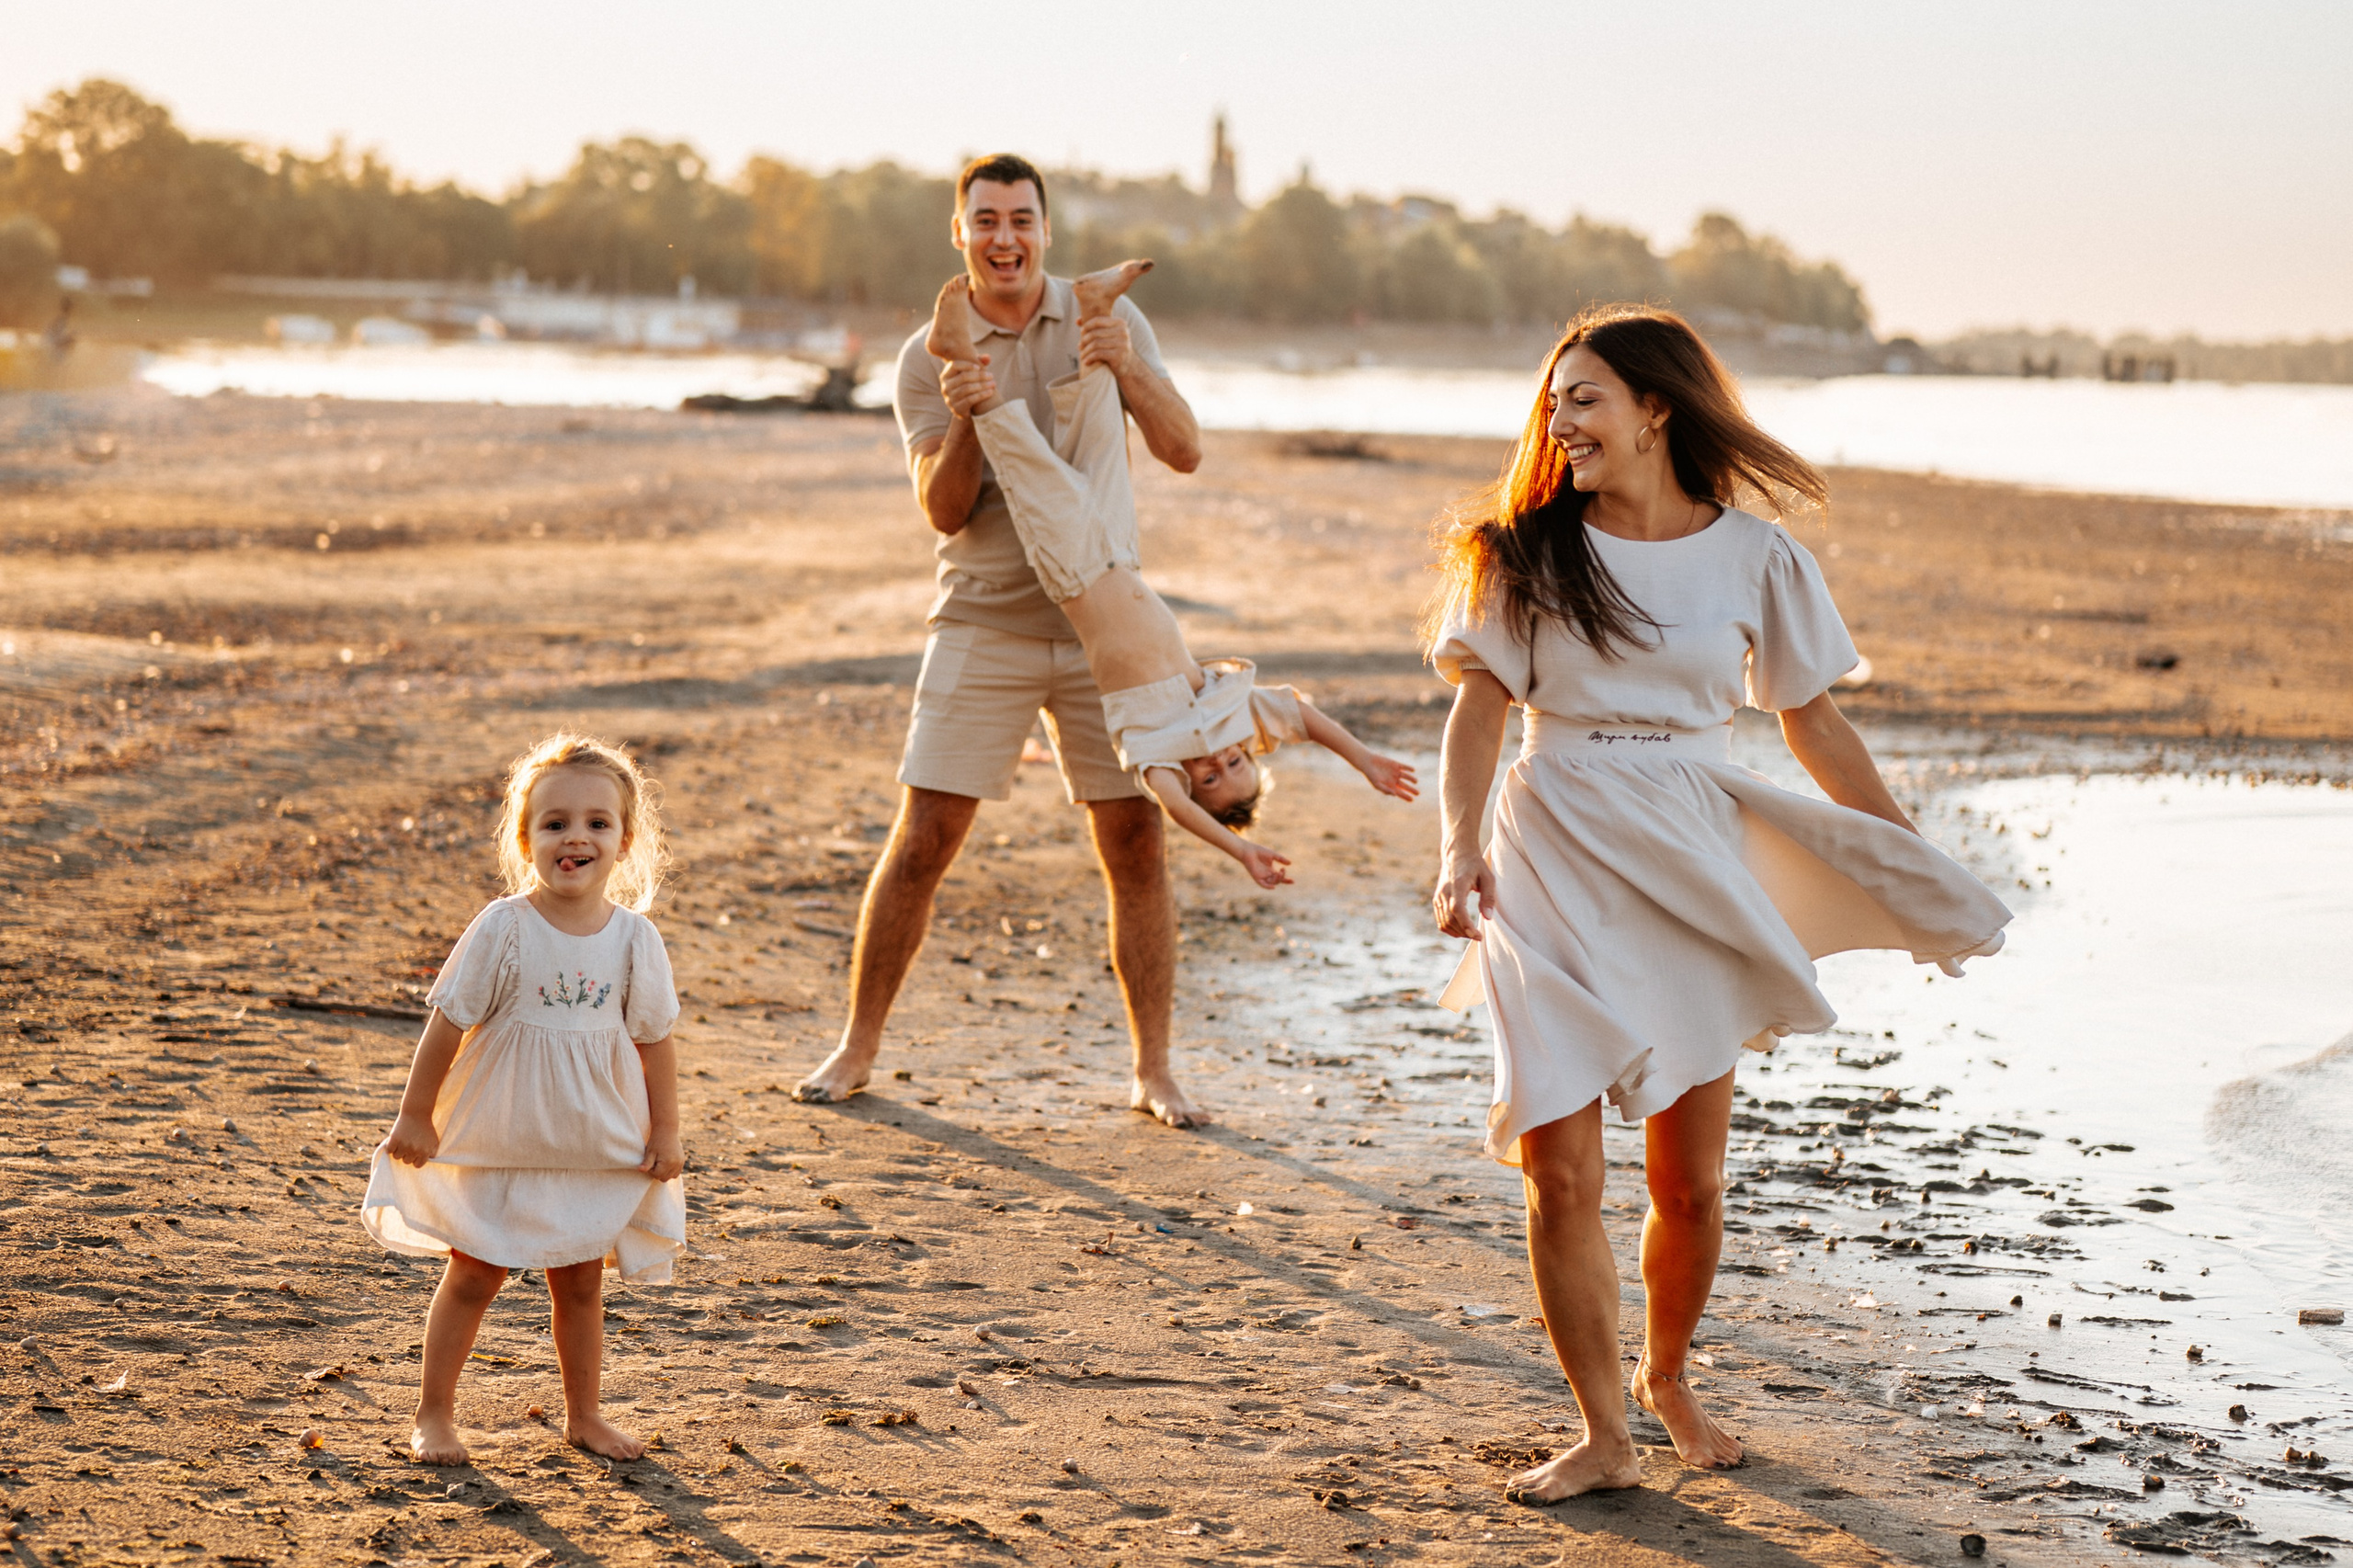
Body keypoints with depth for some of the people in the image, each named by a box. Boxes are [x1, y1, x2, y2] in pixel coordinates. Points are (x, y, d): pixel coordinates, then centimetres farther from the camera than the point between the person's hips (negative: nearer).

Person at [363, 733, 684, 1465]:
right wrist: (416, 1115, -7)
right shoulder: (503, 930, -15)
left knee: (581, 1283, 15)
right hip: (499, 1142, -2)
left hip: (599, 1150, 3)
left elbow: (654, 1041, 1)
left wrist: (664, 1134, 2)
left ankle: (584, 1413, 29)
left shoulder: (635, 939, -7)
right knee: (472, 1278, 8)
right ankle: (434, 1413, 20)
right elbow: (450, 1024, -9)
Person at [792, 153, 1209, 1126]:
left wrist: (1129, 372, -20)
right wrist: (965, 423, -28)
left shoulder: (1107, 319, 3)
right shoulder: (928, 358, 0)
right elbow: (943, 511, -9)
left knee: (1136, 844, 0)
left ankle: (1153, 1073, 9)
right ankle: (857, 1049, 11)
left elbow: (1185, 454, -3)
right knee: (921, 841, -2)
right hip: (984, 625, -1)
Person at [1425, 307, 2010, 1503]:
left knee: (1689, 1182, 6)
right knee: (1559, 1176, -6)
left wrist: (1920, 867, 12)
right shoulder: (1528, 554, 2)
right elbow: (1477, 711, -1)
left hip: (1689, 877, 1)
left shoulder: (1754, 559, 2)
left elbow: (1813, 723, 11)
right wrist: (1458, 844, -18)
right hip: (1551, 866, 0)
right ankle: (1603, 1435, 7)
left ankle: (1665, 1377, 33)